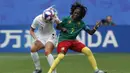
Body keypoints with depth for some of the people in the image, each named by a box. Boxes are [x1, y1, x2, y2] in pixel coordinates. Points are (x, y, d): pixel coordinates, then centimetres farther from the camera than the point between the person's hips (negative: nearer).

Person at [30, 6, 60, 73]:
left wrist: (56, 20, -37)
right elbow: (31, 31, -9)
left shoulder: (53, 17, -20)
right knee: (33, 49, -16)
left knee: (47, 52, -26)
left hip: (50, 36, -3)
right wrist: (35, 38, -24)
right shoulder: (37, 19, -19)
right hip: (41, 37, 3)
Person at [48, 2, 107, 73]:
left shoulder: (81, 23, -1)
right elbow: (57, 27, 3)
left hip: (73, 41, 4)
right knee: (60, 56, -29)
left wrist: (95, 27, -20)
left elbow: (91, 32, -2)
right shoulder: (66, 19, -9)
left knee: (88, 51, -10)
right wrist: (62, 29, -17)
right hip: (63, 40, -4)